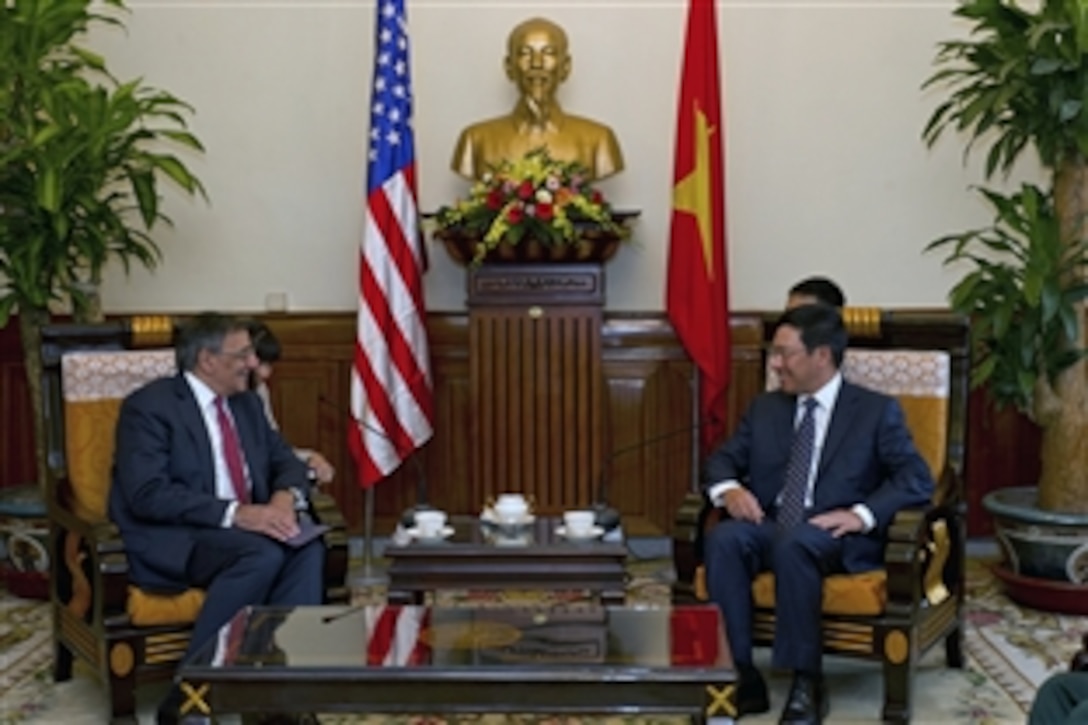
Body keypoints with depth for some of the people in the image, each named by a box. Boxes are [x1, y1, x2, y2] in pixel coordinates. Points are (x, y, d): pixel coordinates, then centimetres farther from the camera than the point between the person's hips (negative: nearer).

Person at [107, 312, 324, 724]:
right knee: (264, 554, -33)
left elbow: (286, 461, 14)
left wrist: (286, 495, -11)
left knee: (307, 547, -23)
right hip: (171, 541, -6)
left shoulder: (247, 403, 13)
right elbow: (148, 495, -21)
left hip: (245, 529, 7)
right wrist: (234, 513, -29)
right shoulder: (149, 406, -11)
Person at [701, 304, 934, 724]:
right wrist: (729, 489, -10)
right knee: (724, 538, -29)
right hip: (770, 528, 4)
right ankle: (740, 676, -28)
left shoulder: (876, 411, 4)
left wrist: (862, 514, -21)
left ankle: (807, 683, -28)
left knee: (793, 542, -38)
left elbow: (917, 479, -6)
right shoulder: (765, 408, 17)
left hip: (838, 538, -4)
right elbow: (722, 460, 14)